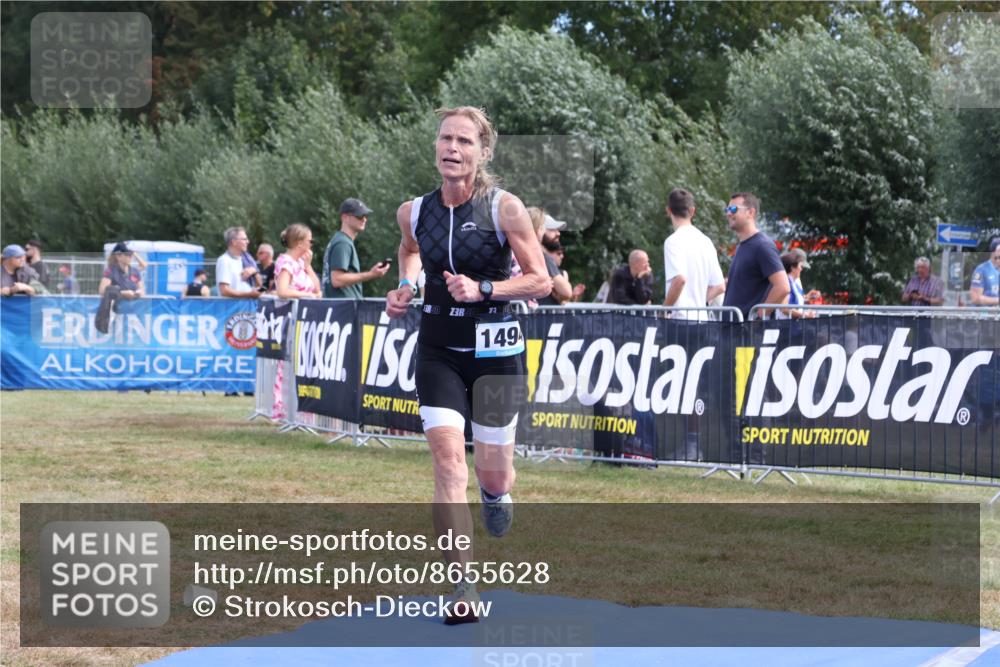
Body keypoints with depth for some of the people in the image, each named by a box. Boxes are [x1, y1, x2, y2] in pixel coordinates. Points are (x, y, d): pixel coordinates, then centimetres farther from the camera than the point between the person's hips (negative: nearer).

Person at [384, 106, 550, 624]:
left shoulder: (504, 208, -11)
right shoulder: (414, 211, 0)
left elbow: (541, 281, -8)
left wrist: (483, 289, -21)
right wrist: (405, 285, 6)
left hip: (495, 350, -2)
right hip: (438, 349, 2)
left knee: (493, 472, 6)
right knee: (446, 456, -14)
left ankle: (495, 492, 48)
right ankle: (463, 587, -12)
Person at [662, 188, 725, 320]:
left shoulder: (674, 241, -10)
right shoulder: (706, 241, 14)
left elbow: (680, 279, -24)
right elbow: (719, 286, 14)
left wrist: (664, 309, -13)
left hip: (681, 316, -7)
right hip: (702, 317, 7)